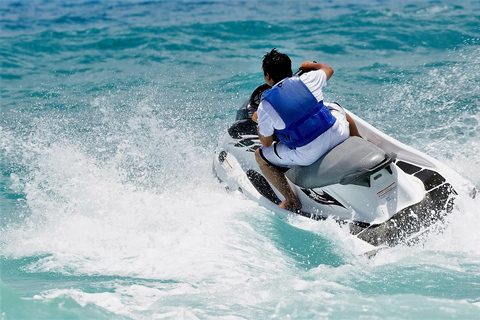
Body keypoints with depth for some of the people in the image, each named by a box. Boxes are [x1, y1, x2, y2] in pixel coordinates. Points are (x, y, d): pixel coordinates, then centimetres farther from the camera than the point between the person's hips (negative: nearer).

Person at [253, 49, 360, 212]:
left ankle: (292, 202, 14)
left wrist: (259, 123, 21)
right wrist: (312, 65, 44)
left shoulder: (265, 107, -9)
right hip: (337, 135, 4)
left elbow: (266, 143, 2)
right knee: (338, 109, 38)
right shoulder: (307, 80, -1)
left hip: (308, 154, -4)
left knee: (261, 155, 17)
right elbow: (328, 69, 22)